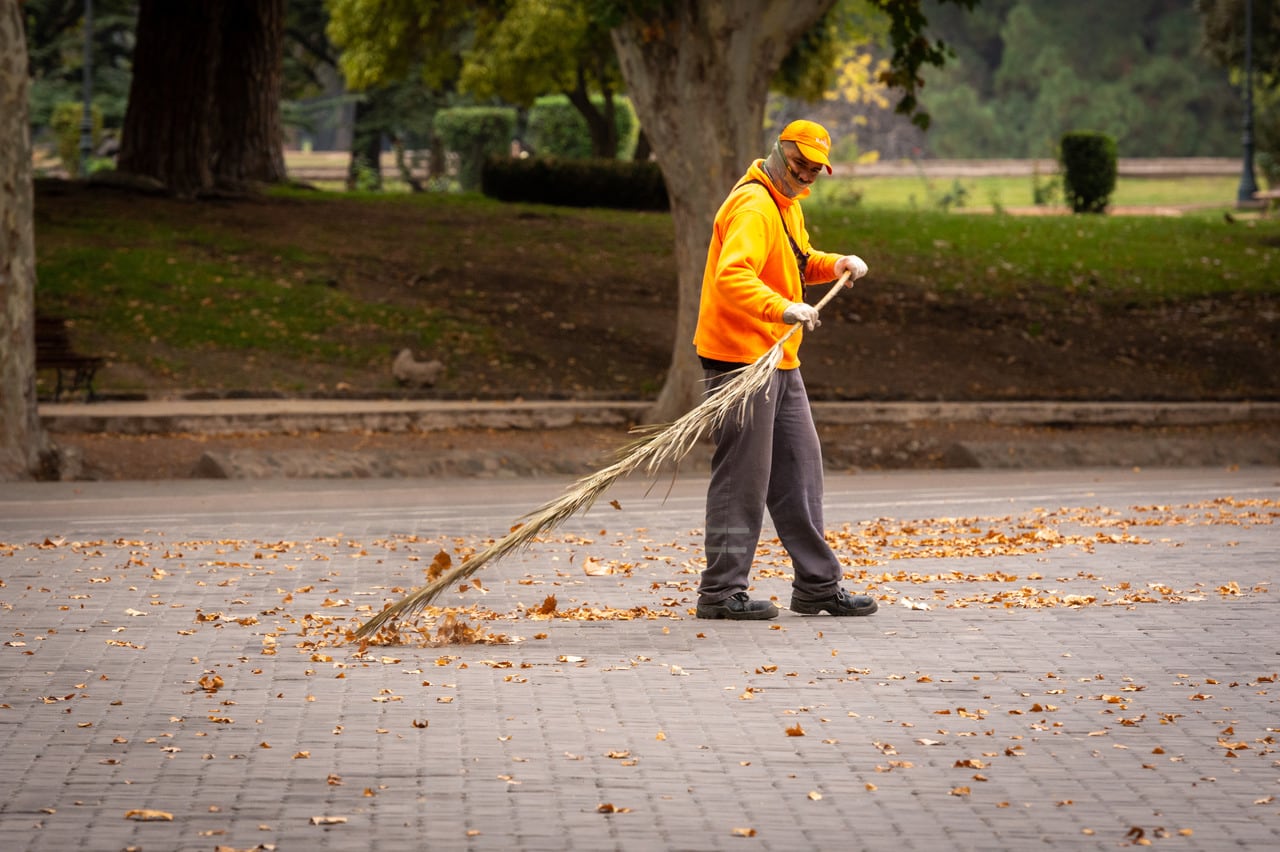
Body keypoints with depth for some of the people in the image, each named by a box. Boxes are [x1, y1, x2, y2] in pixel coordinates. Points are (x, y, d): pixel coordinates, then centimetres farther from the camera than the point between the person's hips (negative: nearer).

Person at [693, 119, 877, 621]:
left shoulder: (786, 204, 18)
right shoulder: (753, 206, -16)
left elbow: (798, 261, 32)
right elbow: (732, 276, -29)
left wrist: (834, 265, 12)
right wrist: (783, 309, -41)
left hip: (778, 361, 10)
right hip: (740, 357, -10)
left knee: (800, 469, 11)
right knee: (742, 477, -7)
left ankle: (817, 585, 18)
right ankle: (721, 592, -1)